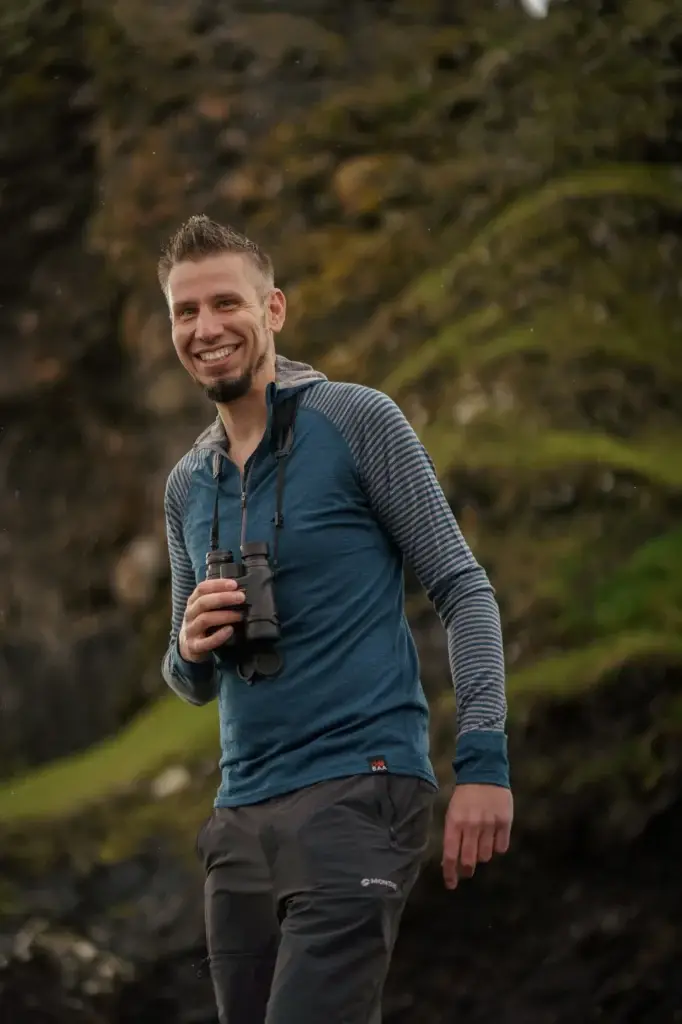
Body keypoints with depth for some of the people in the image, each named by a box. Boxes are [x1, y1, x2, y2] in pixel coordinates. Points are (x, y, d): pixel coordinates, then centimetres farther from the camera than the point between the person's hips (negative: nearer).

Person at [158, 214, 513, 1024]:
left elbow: (462, 591, -4)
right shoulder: (187, 486, 15)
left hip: (357, 791, -6)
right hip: (243, 810, 7)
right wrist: (191, 649, -2)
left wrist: (483, 758, -14)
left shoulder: (356, 421, -2)